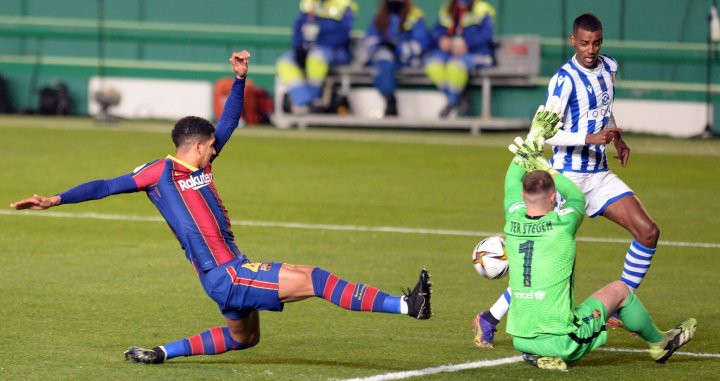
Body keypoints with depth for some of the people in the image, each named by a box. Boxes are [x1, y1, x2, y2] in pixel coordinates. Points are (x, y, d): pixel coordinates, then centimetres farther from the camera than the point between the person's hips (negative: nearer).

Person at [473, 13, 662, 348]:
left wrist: (616, 137, 12)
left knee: (647, 232, -5)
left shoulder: (608, 68, 7)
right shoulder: (565, 79, -17)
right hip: (568, 177, -7)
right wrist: (589, 138, -32)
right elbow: (545, 132, -22)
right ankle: (490, 319, 5)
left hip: (600, 175, 7)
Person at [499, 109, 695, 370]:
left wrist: (536, 132, 27)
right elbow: (577, 197, 14)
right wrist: (543, 166, 19)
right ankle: (659, 345, 37)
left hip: (521, 340, 5)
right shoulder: (563, 225, -12)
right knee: (619, 289, 17)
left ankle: (541, 357, 15)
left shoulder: (513, 222, 0)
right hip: (562, 342, -5)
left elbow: (513, 179, 21)